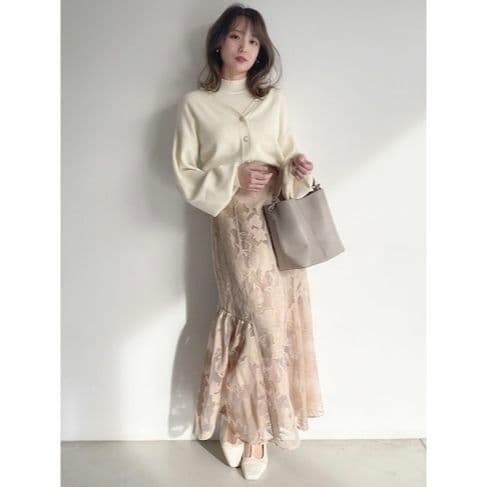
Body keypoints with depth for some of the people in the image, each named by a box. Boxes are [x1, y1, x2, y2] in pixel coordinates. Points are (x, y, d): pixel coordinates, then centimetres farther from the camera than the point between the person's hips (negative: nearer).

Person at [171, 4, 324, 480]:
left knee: (280, 317, 6)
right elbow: (185, 174, 1)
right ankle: (251, 426, 20)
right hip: (236, 226, -4)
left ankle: (244, 420, 27)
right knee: (263, 321, -4)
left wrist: (297, 167, -6)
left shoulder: (275, 99, 11)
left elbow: (288, 155, 16)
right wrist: (234, 177, -12)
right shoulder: (195, 104, 3)